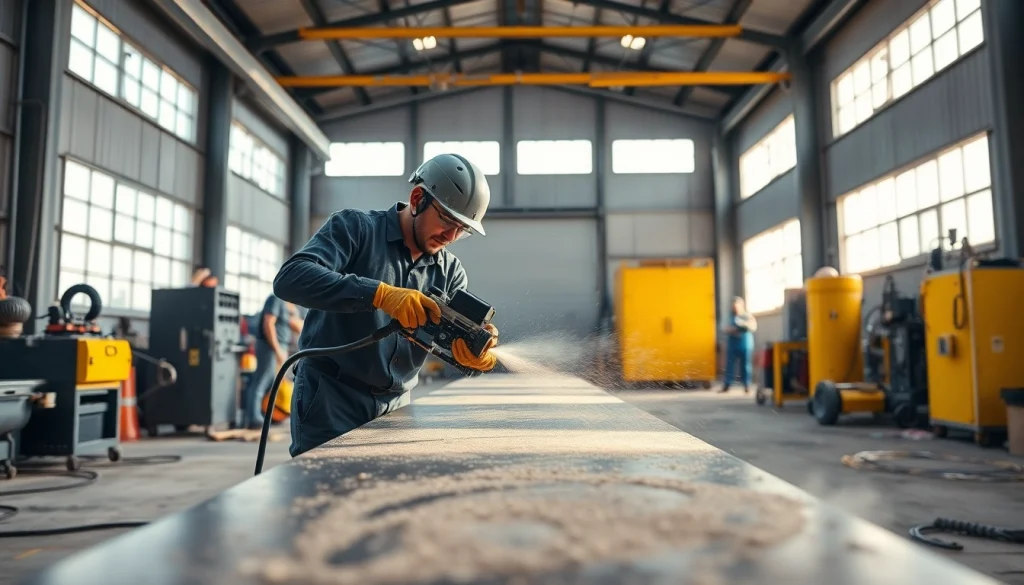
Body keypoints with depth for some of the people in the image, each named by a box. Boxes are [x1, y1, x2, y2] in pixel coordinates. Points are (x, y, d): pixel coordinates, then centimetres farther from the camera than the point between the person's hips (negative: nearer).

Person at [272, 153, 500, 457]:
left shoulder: (450, 272, 5)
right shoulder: (354, 227, -8)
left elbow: (458, 336, -5)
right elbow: (290, 278, -24)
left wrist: (473, 351, -30)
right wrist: (381, 293, -35)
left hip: (394, 406, 5)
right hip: (330, 396, -4)